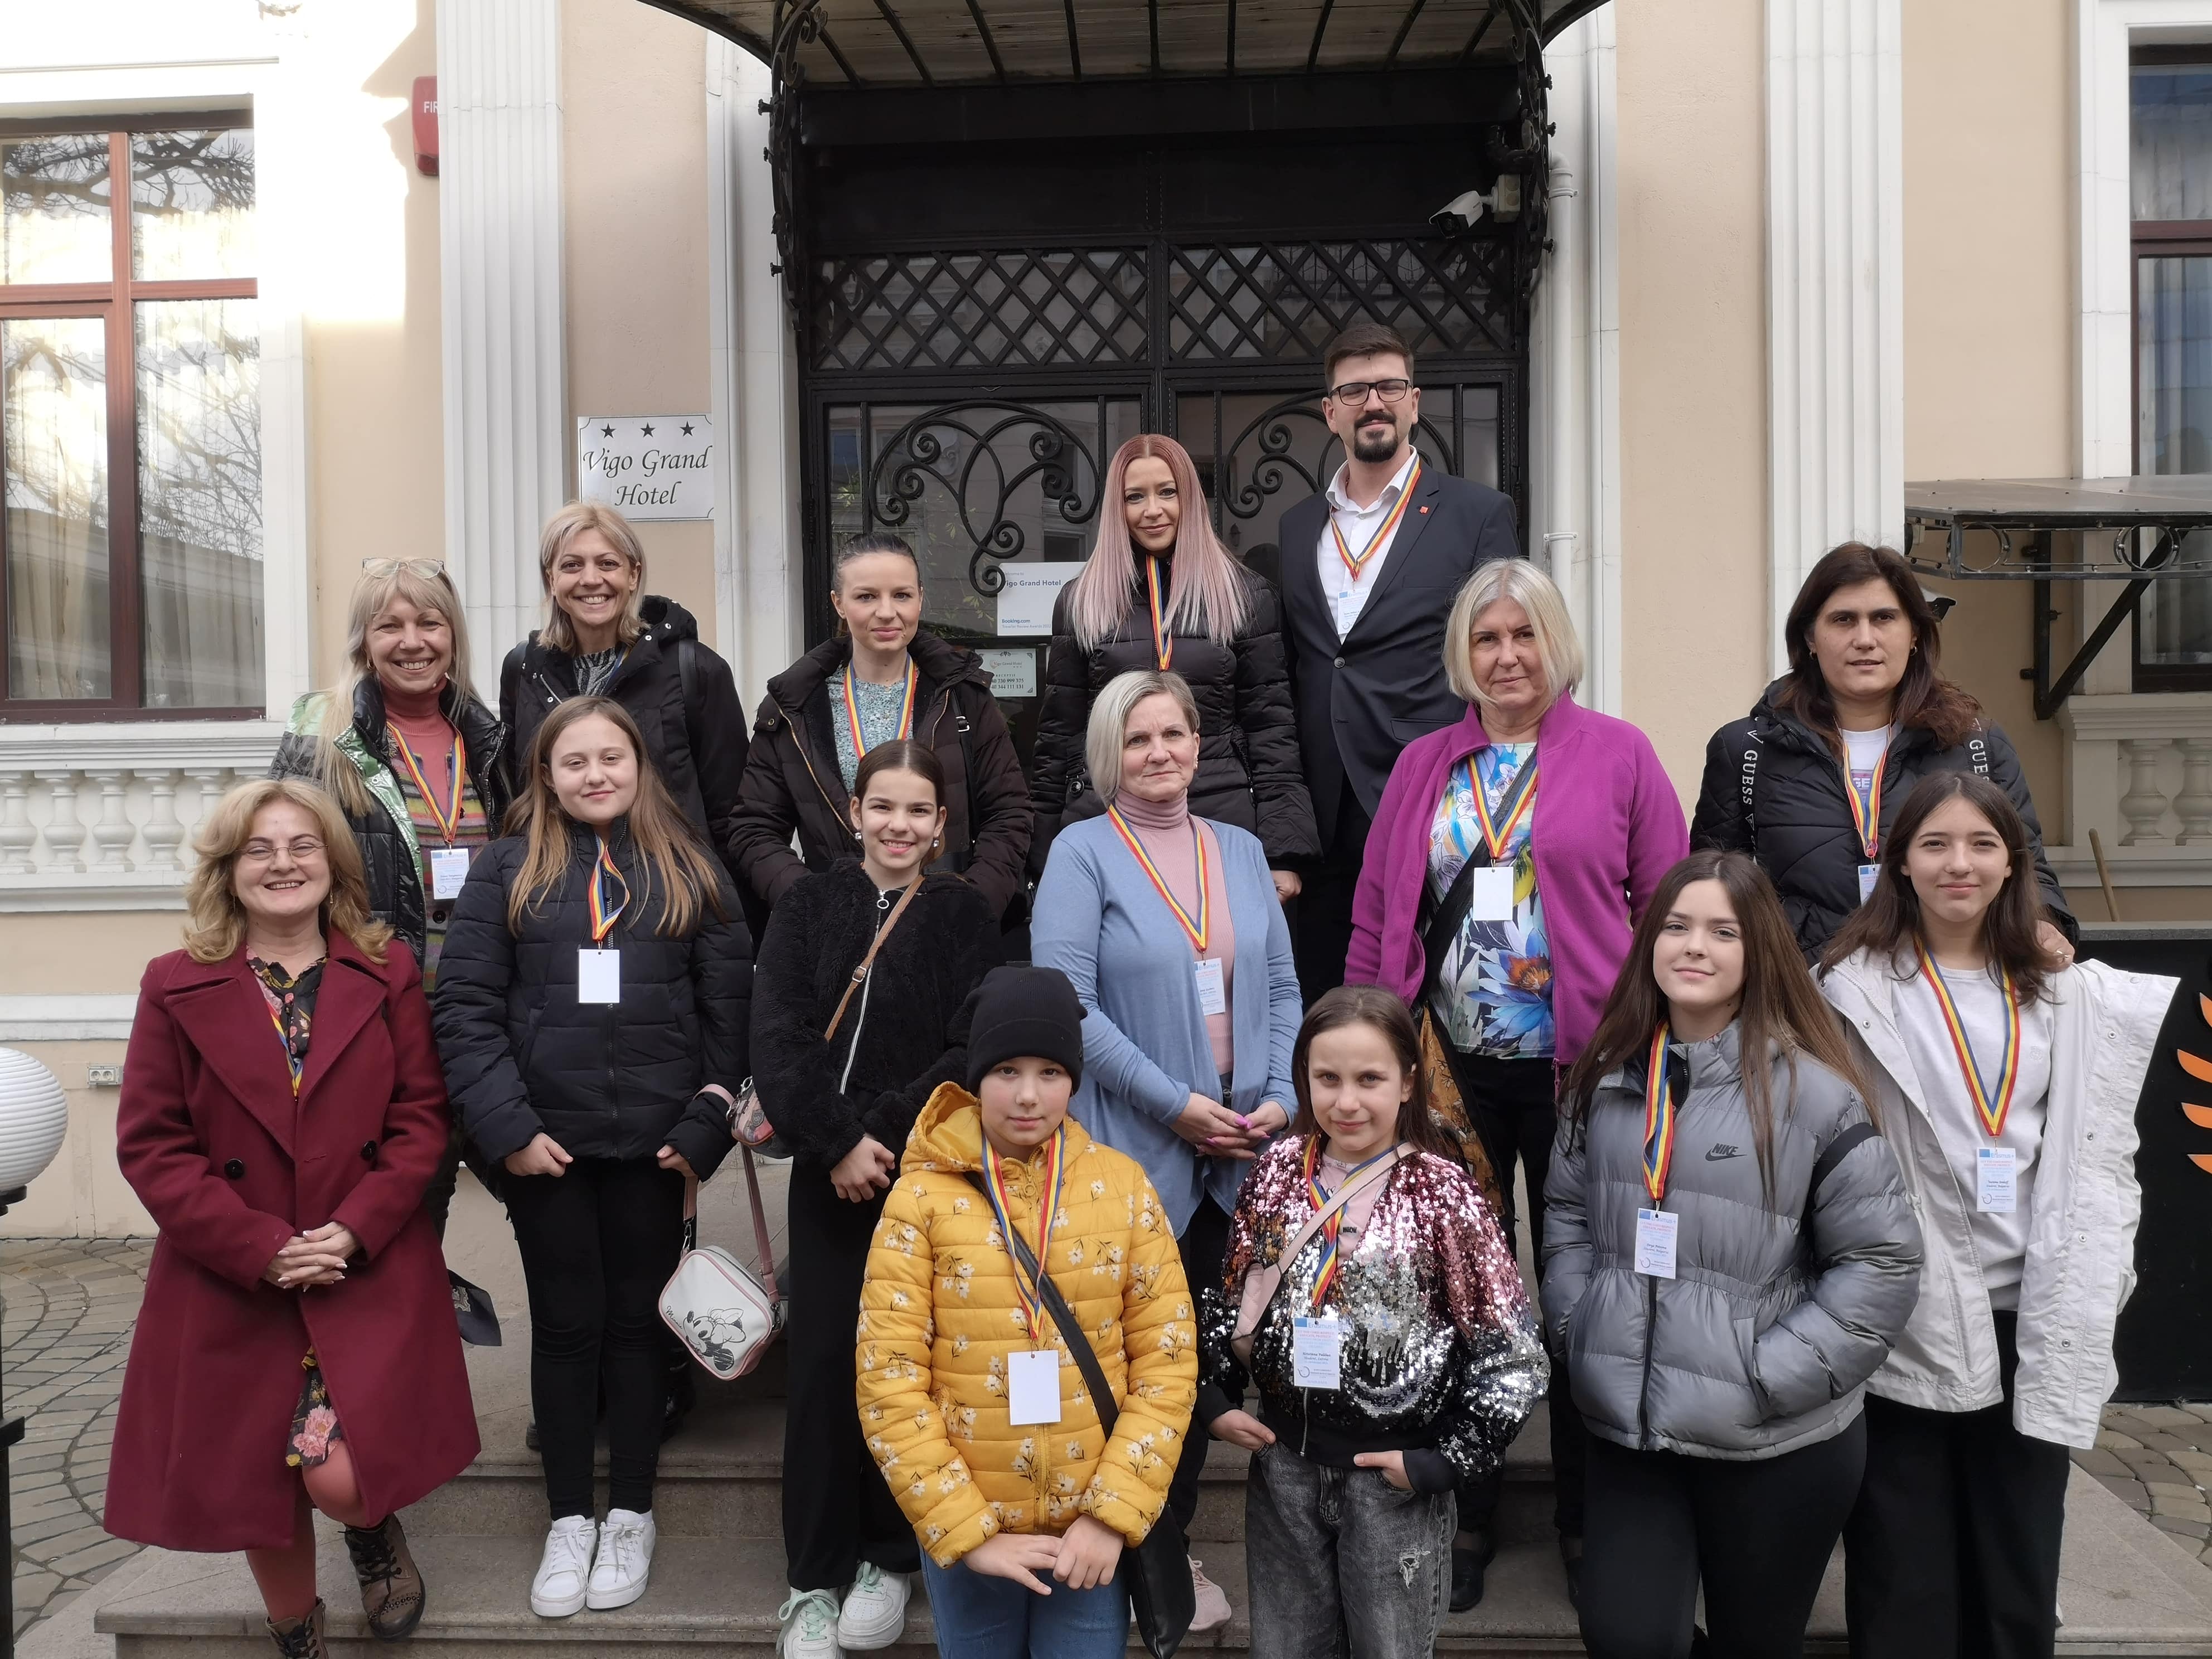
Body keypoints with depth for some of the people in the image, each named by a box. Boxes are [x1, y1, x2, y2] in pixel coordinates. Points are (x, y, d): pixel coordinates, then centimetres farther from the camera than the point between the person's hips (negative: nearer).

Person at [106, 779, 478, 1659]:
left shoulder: (388, 974, 2)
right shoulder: (177, 986, 1)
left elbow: (422, 1116, 0)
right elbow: (150, 1144, -2)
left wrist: (355, 1230, -14)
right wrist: (260, 1247, -12)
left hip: (371, 1276, -1)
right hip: (230, 1285, 1)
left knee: (342, 1479, -15)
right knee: (258, 1495, 9)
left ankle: (376, 1532, 24)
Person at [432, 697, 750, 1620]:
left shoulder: (691, 875, 4)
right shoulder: (508, 871, 2)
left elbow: (729, 1009, 1)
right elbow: (465, 1007, -4)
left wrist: (707, 1125, -7)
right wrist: (507, 1127, -11)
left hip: (653, 1144, 0)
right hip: (544, 1143, 0)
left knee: (637, 1319, 10)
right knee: (566, 1324, 9)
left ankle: (631, 1515, 25)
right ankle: (569, 1520, 23)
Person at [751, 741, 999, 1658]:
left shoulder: (966, 915, 3)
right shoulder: (809, 904, 4)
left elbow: (969, 1051, -5)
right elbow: (776, 1034, -5)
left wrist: (882, 1132, -15)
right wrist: (836, 1142, -14)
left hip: (928, 1169, 0)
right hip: (826, 1170, 1)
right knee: (821, 1362, 1)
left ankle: (891, 1557, 23)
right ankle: (814, 1575, 16)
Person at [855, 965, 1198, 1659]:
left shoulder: (1123, 1185, -3)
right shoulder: (922, 1197, -7)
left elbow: (1168, 1358, -3)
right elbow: (888, 1380, -9)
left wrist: (1114, 1513, -9)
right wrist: (966, 1530, -12)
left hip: (1092, 1531, 0)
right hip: (964, 1534, 0)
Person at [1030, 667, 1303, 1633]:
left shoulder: (1241, 852, 11)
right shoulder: (1082, 853, -5)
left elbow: (1282, 989, 10)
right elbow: (1067, 1002, -14)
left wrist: (1281, 1098, -5)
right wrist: (1175, 1104, -16)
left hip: (1235, 1153, 5)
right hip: (1130, 1149, -5)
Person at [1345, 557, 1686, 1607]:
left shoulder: (1618, 753, 0)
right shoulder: (1423, 766, 7)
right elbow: (1376, 916, 6)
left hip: (1580, 1068, -2)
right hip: (1449, 1069, 2)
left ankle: (1587, 1516, 29)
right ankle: (1466, 1516, 28)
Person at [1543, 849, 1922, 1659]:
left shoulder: (1811, 1092, -11)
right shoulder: (1609, 1078, 5)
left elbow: (1884, 1261, -9)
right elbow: (1568, 1211, 15)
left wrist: (1772, 1374, -12)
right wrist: (1579, 1322, 1)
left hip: (1775, 1445, -3)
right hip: (1627, 1427, 3)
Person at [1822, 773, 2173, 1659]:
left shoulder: (2066, 993, 8)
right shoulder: (1859, 987, -5)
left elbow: (2096, 1154, 11)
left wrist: (2088, 1286, 3)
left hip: (2028, 1313, 4)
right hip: (1906, 1316, -3)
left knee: (2020, 1571, 13)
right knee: (1904, 1588, 6)